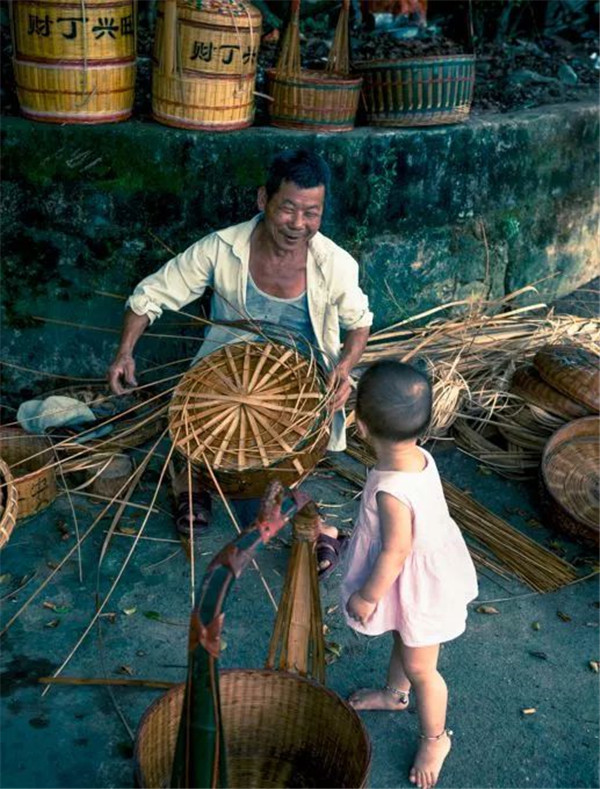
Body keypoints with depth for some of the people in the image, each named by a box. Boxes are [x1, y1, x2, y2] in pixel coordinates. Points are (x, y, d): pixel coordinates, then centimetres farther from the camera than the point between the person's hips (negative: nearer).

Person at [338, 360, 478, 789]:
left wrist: (367, 596, -13)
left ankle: (435, 738, 40)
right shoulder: (421, 457, -16)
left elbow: (395, 553, -29)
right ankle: (394, 693, 59)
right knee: (403, 640, 33)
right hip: (429, 571, 8)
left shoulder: (392, 492, -41)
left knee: (419, 666, 16)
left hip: (418, 587, -8)